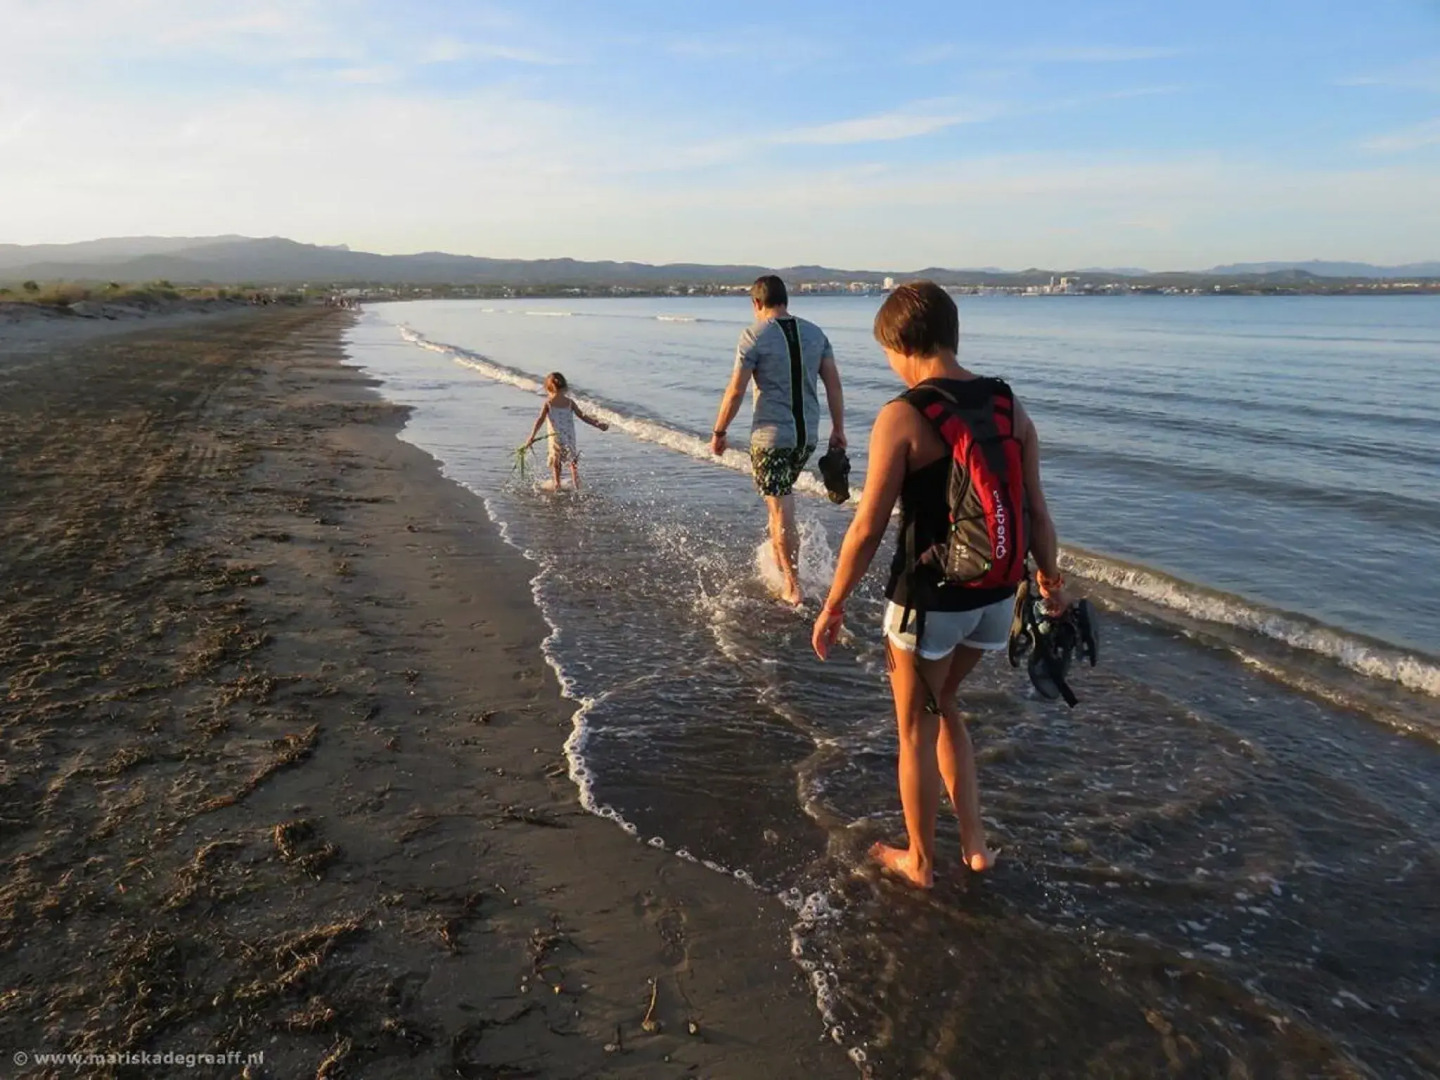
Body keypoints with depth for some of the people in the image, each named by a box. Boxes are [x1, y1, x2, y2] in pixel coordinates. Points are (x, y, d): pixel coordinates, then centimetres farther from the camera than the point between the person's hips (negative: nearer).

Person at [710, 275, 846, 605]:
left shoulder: (755, 335, -9)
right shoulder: (814, 333, 7)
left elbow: (736, 390, -11)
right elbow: (833, 384, 5)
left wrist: (719, 431, 0)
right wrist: (838, 430, 12)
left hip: (771, 435, -6)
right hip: (807, 434, 6)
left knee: (780, 509, 0)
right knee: (782, 494, 26)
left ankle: (793, 587, 3)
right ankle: (782, 558, 34)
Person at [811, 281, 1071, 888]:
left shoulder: (902, 417, -17)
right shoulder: (1009, 406, 0)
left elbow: (868, 529, -16)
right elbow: (1037, 512, 4)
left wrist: (832, 607, -4)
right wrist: (1052, 582, 20)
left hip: (928, 599, -6)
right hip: (995, 596, 6)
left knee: (916, 727, 15)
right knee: (941, 703, 28)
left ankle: (919, 861, 33)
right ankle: (974, 841, 31)